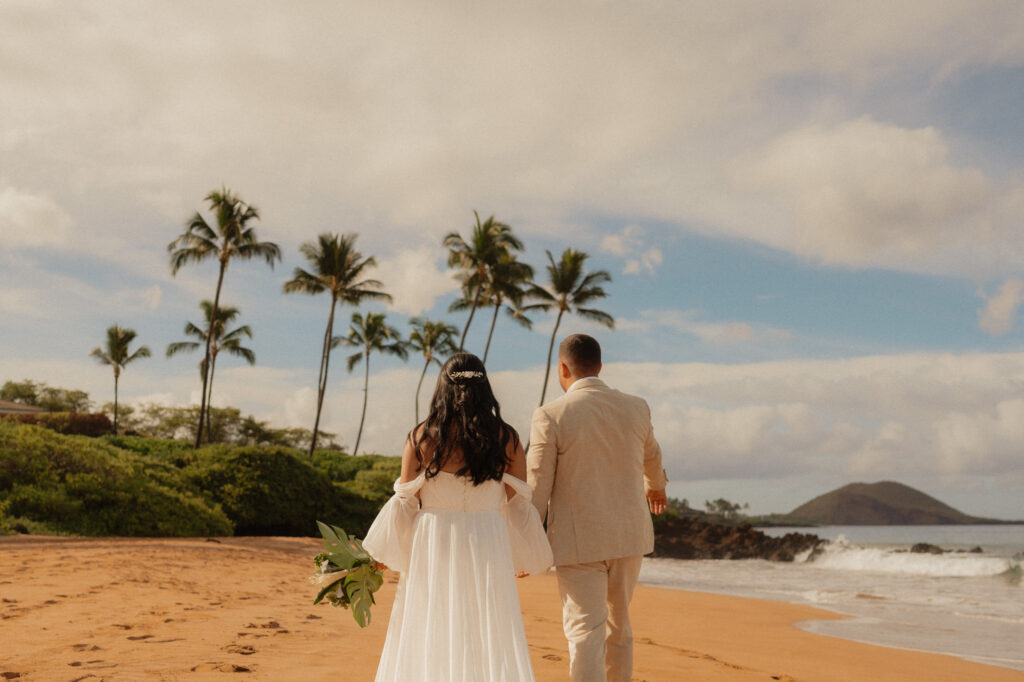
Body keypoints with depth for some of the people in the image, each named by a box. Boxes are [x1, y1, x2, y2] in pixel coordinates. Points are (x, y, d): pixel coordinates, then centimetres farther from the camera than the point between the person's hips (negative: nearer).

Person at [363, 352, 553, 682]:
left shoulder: (422, 437, -4)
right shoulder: (506, 439, -1)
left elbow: (405, 504, -2)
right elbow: (519, 506, 2)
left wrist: (380, 554, 11)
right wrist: (524, 556, 17)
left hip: (433, 548, 0)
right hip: (487, 550, 0)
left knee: (424, 648, 11)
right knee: (490, 643, 4)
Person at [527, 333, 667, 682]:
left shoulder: (551, 416, -13)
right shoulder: (635, 408, 2)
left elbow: (537, 488, -12)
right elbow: (650, 453, 23)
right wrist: (656, 483, 45)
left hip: (579, 539, -5)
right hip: (627, 534, 5)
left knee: (585, 634, -3)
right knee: (616, 624, 20)